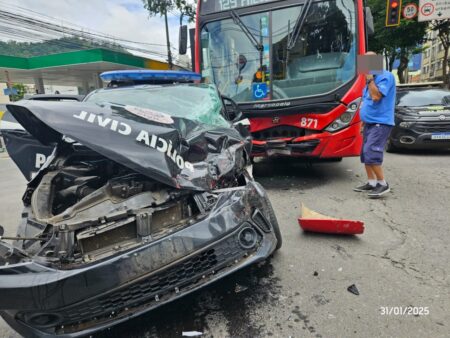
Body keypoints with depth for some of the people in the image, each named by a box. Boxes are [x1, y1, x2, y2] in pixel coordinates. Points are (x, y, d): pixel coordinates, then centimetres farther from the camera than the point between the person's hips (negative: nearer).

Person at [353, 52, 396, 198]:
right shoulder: (372, 79, 18)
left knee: (371, 154, -17)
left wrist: (370, 78, -14)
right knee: (365, 154, 9)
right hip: (369, 123, 9)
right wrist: (363, 122, 20)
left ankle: (383, 184, -6)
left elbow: (376, 96, -23)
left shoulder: (385, 76, -10)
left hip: (380, 123, -9)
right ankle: (371, 183, 17)